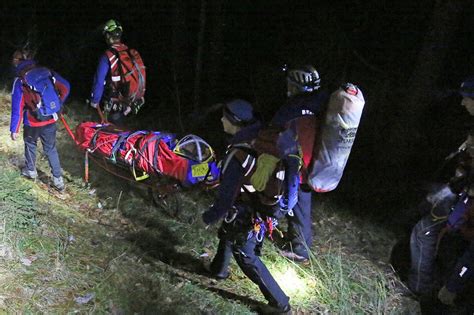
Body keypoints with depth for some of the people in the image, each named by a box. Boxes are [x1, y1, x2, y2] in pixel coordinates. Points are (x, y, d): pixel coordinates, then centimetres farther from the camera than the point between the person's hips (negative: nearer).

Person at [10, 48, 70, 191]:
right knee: (51, 149, 14)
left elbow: (17, 108, -13)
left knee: (30, 144, 26)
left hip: (32, 123, -2)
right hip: (50, 120, 2)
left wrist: (14, 129, -7)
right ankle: (58, 179, 12)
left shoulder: (20, 81, -14)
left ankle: (30, 170, 42)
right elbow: (66, 87, -2)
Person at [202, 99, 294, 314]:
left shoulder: (237, 157, -35)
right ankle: (219, 269, 57)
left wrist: (208, 217, -11)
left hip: (244, 215, -8)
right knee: (226, 234, 31)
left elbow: (226, 197, -28)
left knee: (247, 258, 10)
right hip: (258, 205, 8)